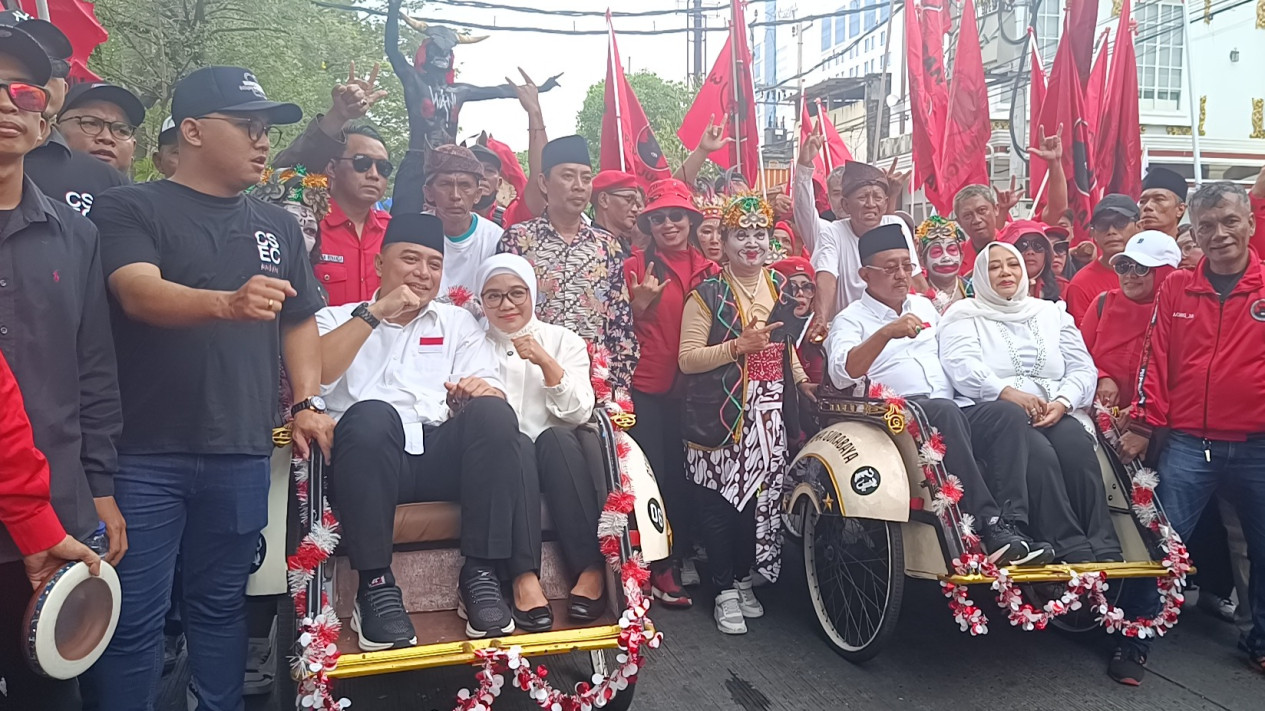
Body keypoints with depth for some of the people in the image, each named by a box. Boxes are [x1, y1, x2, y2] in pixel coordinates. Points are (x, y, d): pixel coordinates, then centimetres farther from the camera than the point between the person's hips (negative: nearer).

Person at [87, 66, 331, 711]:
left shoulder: (277, 225, 14)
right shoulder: (131, 209, -1)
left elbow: (301, 320, 17)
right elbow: (141, 294, -18)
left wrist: (306, 402, 4)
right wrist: (228, 303, -37)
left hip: (242, 455, 4)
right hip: (145, 455, -4)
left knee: (220, 605, 15)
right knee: (135, 617, 4)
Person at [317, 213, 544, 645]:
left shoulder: (457, 322, 25)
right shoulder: (338, 318, 20)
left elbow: (493, 392, 10)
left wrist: (482, 392, -15)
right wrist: (375, 312, -5)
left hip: (444, 455, 2)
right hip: (367, 456, -2)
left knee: (493, 413, -28)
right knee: (371, 414, -35)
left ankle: (481, 575, -24)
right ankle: (375, 585, -27)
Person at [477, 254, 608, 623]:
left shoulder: (565, 341, 12)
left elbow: (579, 414, -1)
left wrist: (546, 362, -12)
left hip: (558, 457, 1)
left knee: (556, 437, -34)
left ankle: (592, 569, -31)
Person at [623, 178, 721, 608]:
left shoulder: (709, 271, 8)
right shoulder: (636, 266, -1)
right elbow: (624, 331, -2)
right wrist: (639, 305, -19)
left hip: (693, 387, 4)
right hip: (648, 387, -3)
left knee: (686, 473, 10)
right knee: (653, 473, -2)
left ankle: (681, 556, 25)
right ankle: (658, 568, 11)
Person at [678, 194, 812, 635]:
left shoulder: (780, 287, 12)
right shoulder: (708, 294, -5)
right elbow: (687, 358, -11)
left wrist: (803, 382, 15)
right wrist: (738, 346, -18)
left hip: (770, 417, 5)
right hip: (721, 417, -4)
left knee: (761, 498, 7)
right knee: (720, 501, 0)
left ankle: (745, 580, 25)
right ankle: (725, 591, 14)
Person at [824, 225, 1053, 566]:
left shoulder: (924, 305, 29)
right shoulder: (851, 319, 9)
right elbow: (843, 374, -11)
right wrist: (886, 332, -24)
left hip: (953, 412, 6)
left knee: (1009, 413, -22)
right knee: (944, 411, -36)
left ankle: (1014, 524, -31)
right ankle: (991, 529, -38)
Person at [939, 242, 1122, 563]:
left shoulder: (1051, 313, 24)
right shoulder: (965, 315, 13)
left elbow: (1083, 368, 13)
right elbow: (961, 367, -7)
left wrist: (1062, 402, -8)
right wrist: (1007, 392, -22)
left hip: (1056, 414, 3)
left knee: (1077, 446, -29)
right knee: (1039, 452, -33)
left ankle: (1106, 552, -32)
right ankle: (1072, 552, -35)